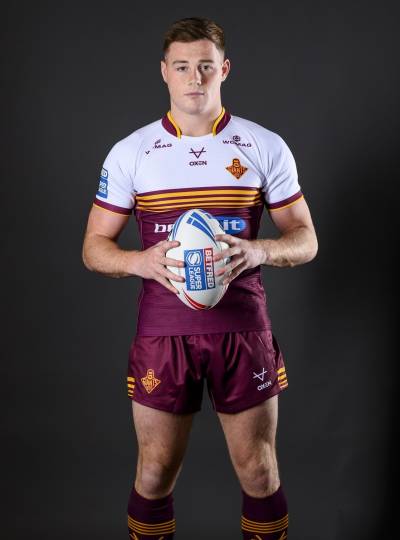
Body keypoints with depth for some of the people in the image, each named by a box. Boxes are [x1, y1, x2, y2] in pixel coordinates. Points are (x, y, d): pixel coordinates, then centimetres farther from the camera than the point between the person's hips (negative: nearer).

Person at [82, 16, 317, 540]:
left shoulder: (266, 146, 2)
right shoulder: (130, 152, 2)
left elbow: (305, 237, 5)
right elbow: (94, 247, 5)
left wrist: (259, 250, -17)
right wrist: (140, 261, -18)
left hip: (243, 326, 0)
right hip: (162, 332, 0)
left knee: (259, 472, 10)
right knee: (155, 473, 10)